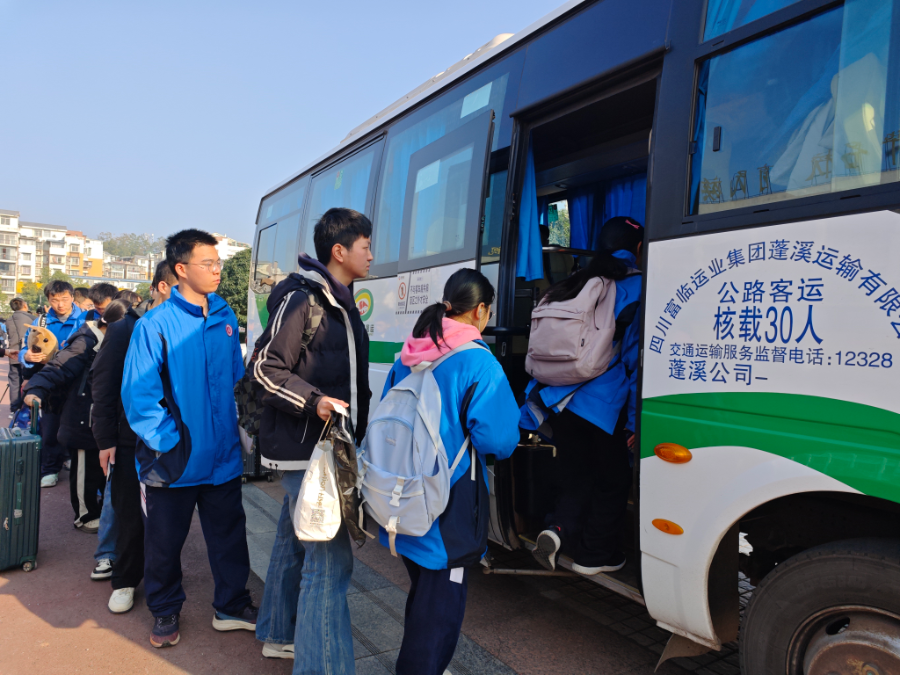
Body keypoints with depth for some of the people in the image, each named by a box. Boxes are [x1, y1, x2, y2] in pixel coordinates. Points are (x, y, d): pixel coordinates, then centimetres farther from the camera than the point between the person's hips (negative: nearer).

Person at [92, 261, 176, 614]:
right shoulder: (125, 330, -4)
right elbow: (103, 386, -4)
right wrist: (105, 439, -7)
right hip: (131, 441, -1)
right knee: (131, 515, 8)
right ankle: (125, 579, 28)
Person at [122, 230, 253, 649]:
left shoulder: (225, 318, 2)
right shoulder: (155, 325, -12)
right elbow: (138, 395, -13)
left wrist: (240, 429, 5)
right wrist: (168, 442, -15)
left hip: (223, 457, 4)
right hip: (174, 463, -3)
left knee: (229, 535, 14)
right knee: (164, 542, 15)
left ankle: (232, 606, 34)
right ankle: (165, 612, 37)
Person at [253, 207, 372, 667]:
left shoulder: (340, 302, 15)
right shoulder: (301, 298, -14)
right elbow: (266, 369, -16)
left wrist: (360, 416, 19)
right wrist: (313, 401, -27)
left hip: (325, 446, 10)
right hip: (304, 447, -10)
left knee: (295, 541, 22)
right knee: (329, 555, -8)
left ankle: (279, 635, 39)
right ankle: (323, 665, 3)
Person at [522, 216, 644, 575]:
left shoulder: (572, 285, 12)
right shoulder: (637, 287, -4)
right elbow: (636, 358, -7)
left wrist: (537, 403, 19)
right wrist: (634, 419, -2)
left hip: (559, 399, 5)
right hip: (605, 404, -5)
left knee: (575, 471, 19)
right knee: (612, 478, 14)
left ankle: (559, 529, 0)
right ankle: (595, 554, 23)